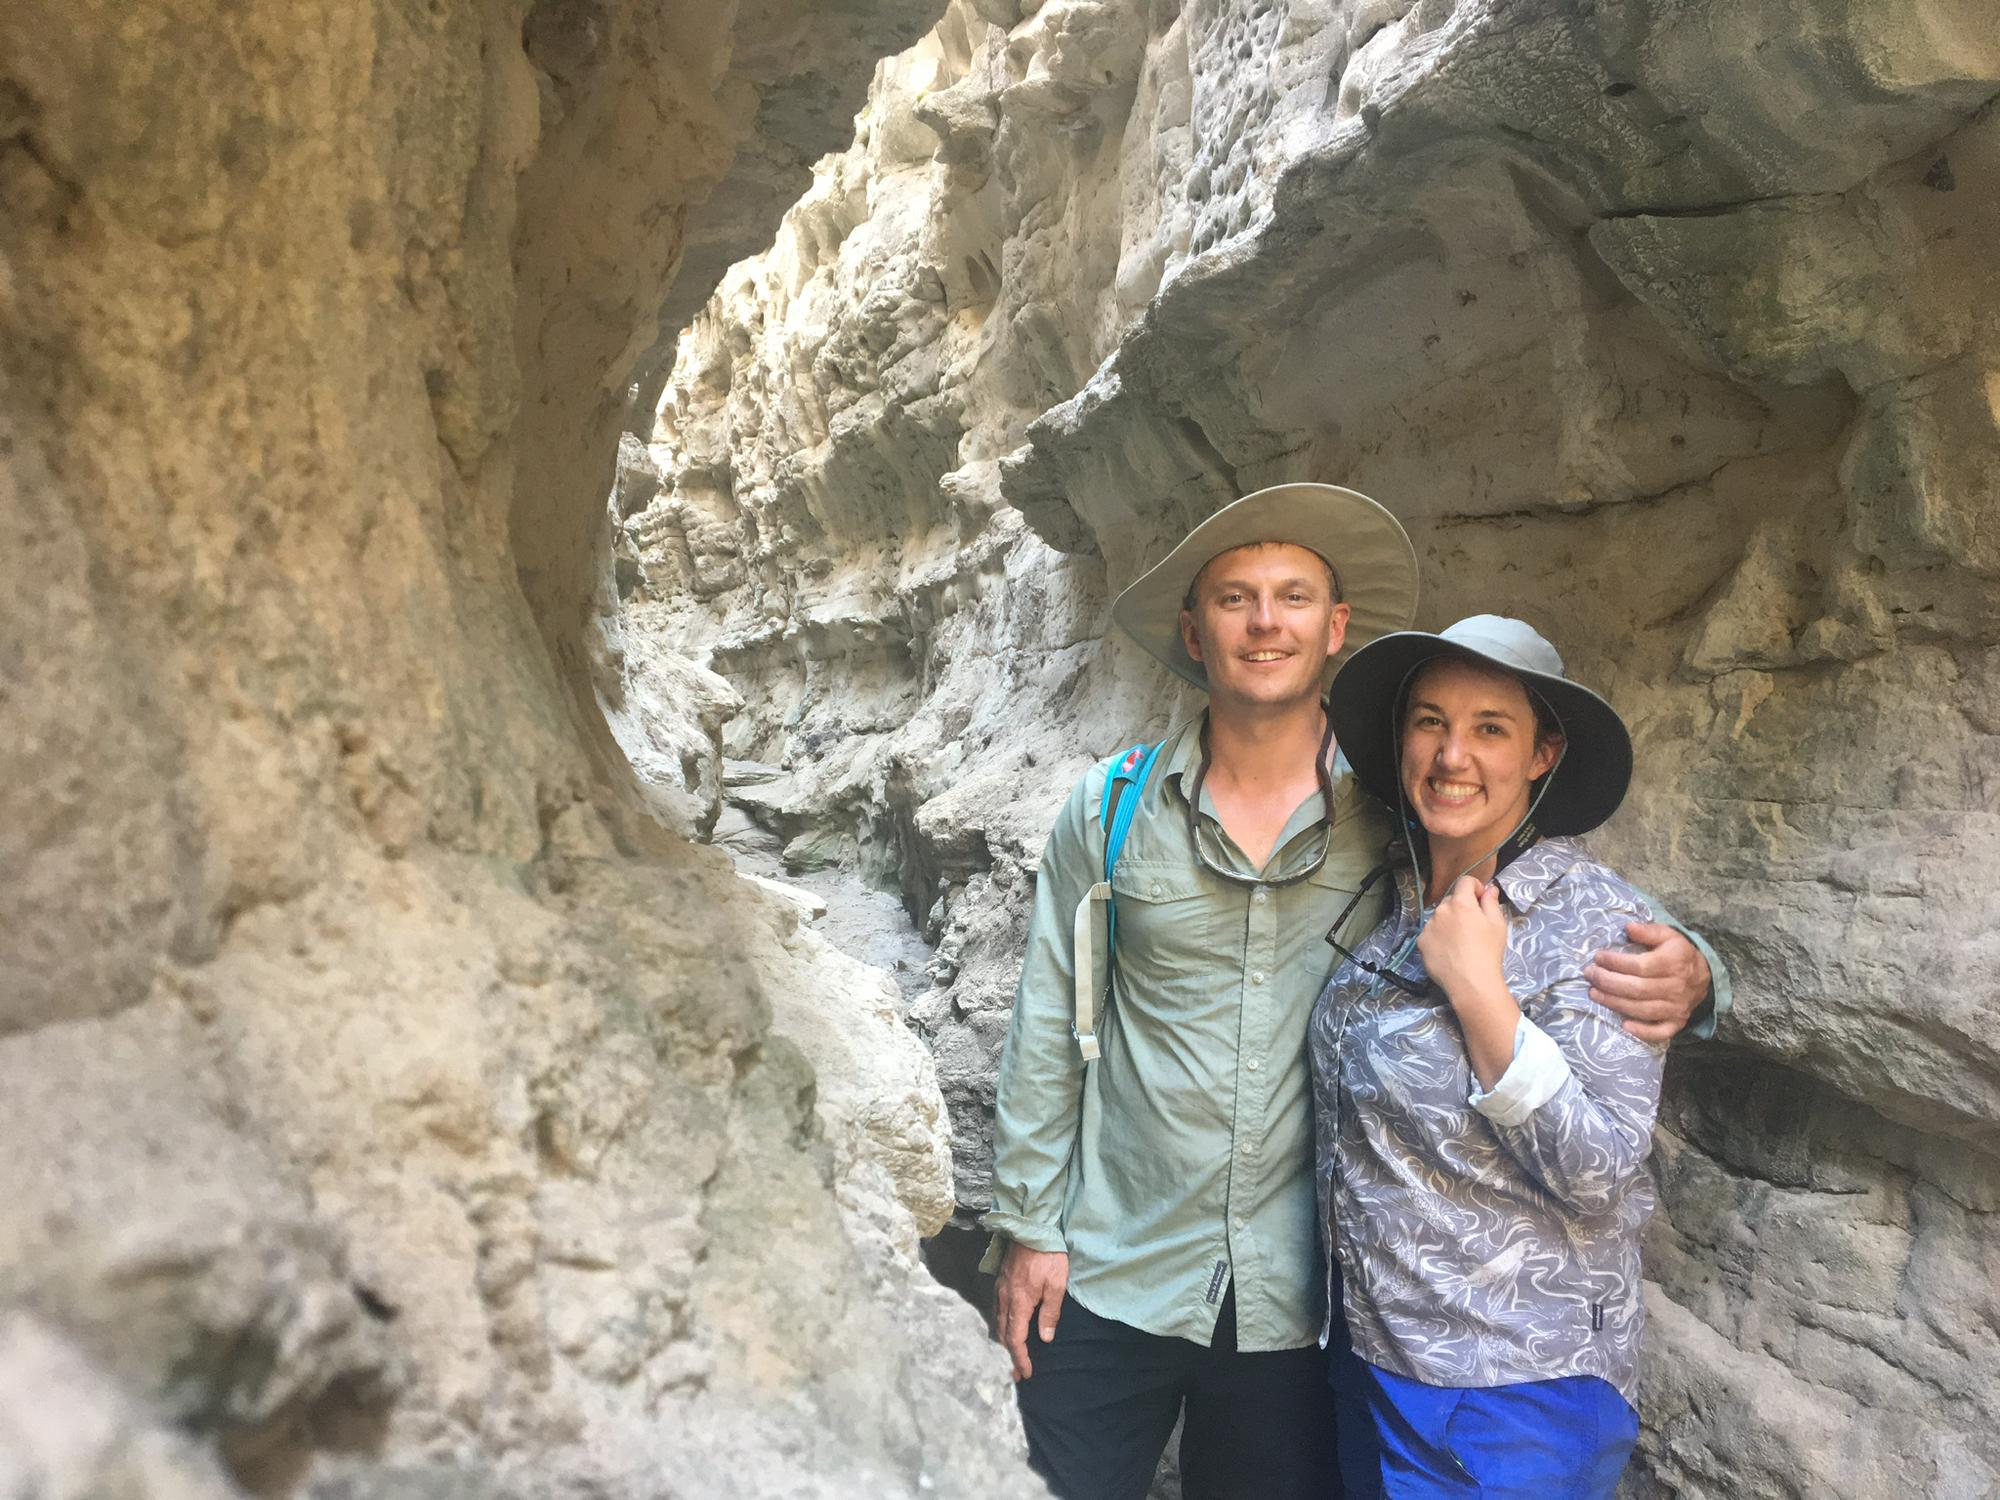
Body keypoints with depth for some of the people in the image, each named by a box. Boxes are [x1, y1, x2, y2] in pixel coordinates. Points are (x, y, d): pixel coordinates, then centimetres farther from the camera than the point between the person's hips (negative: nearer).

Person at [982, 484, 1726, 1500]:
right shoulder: (1111, 809, -4)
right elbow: (1047, 1028, 1)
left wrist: (1679, 973, -22)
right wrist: (1027, 1226, 1)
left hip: (1295, 1303, 0)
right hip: (1111, 1284, 0)